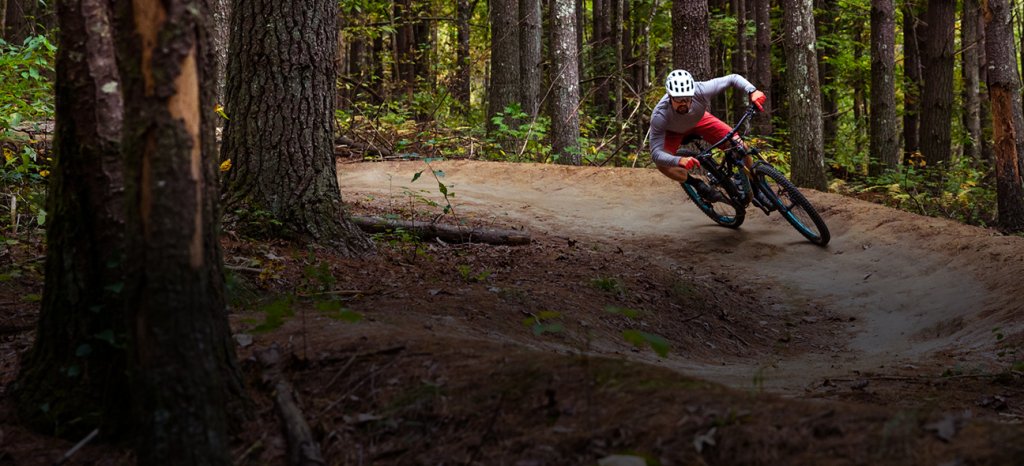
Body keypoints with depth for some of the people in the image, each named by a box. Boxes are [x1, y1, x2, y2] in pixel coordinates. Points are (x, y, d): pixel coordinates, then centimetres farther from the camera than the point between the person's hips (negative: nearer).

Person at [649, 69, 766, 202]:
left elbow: (733, 78, -26)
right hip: (673, 131, -2)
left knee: (740, 146, -14)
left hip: (699, 120, 2)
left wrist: (752, 91, -44)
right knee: (662, 164, -31)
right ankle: (697, 184, -5)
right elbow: (656, 153, -42)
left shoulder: (701, 90, -39)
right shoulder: (659, 115, -42)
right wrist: (679, 161, -61)